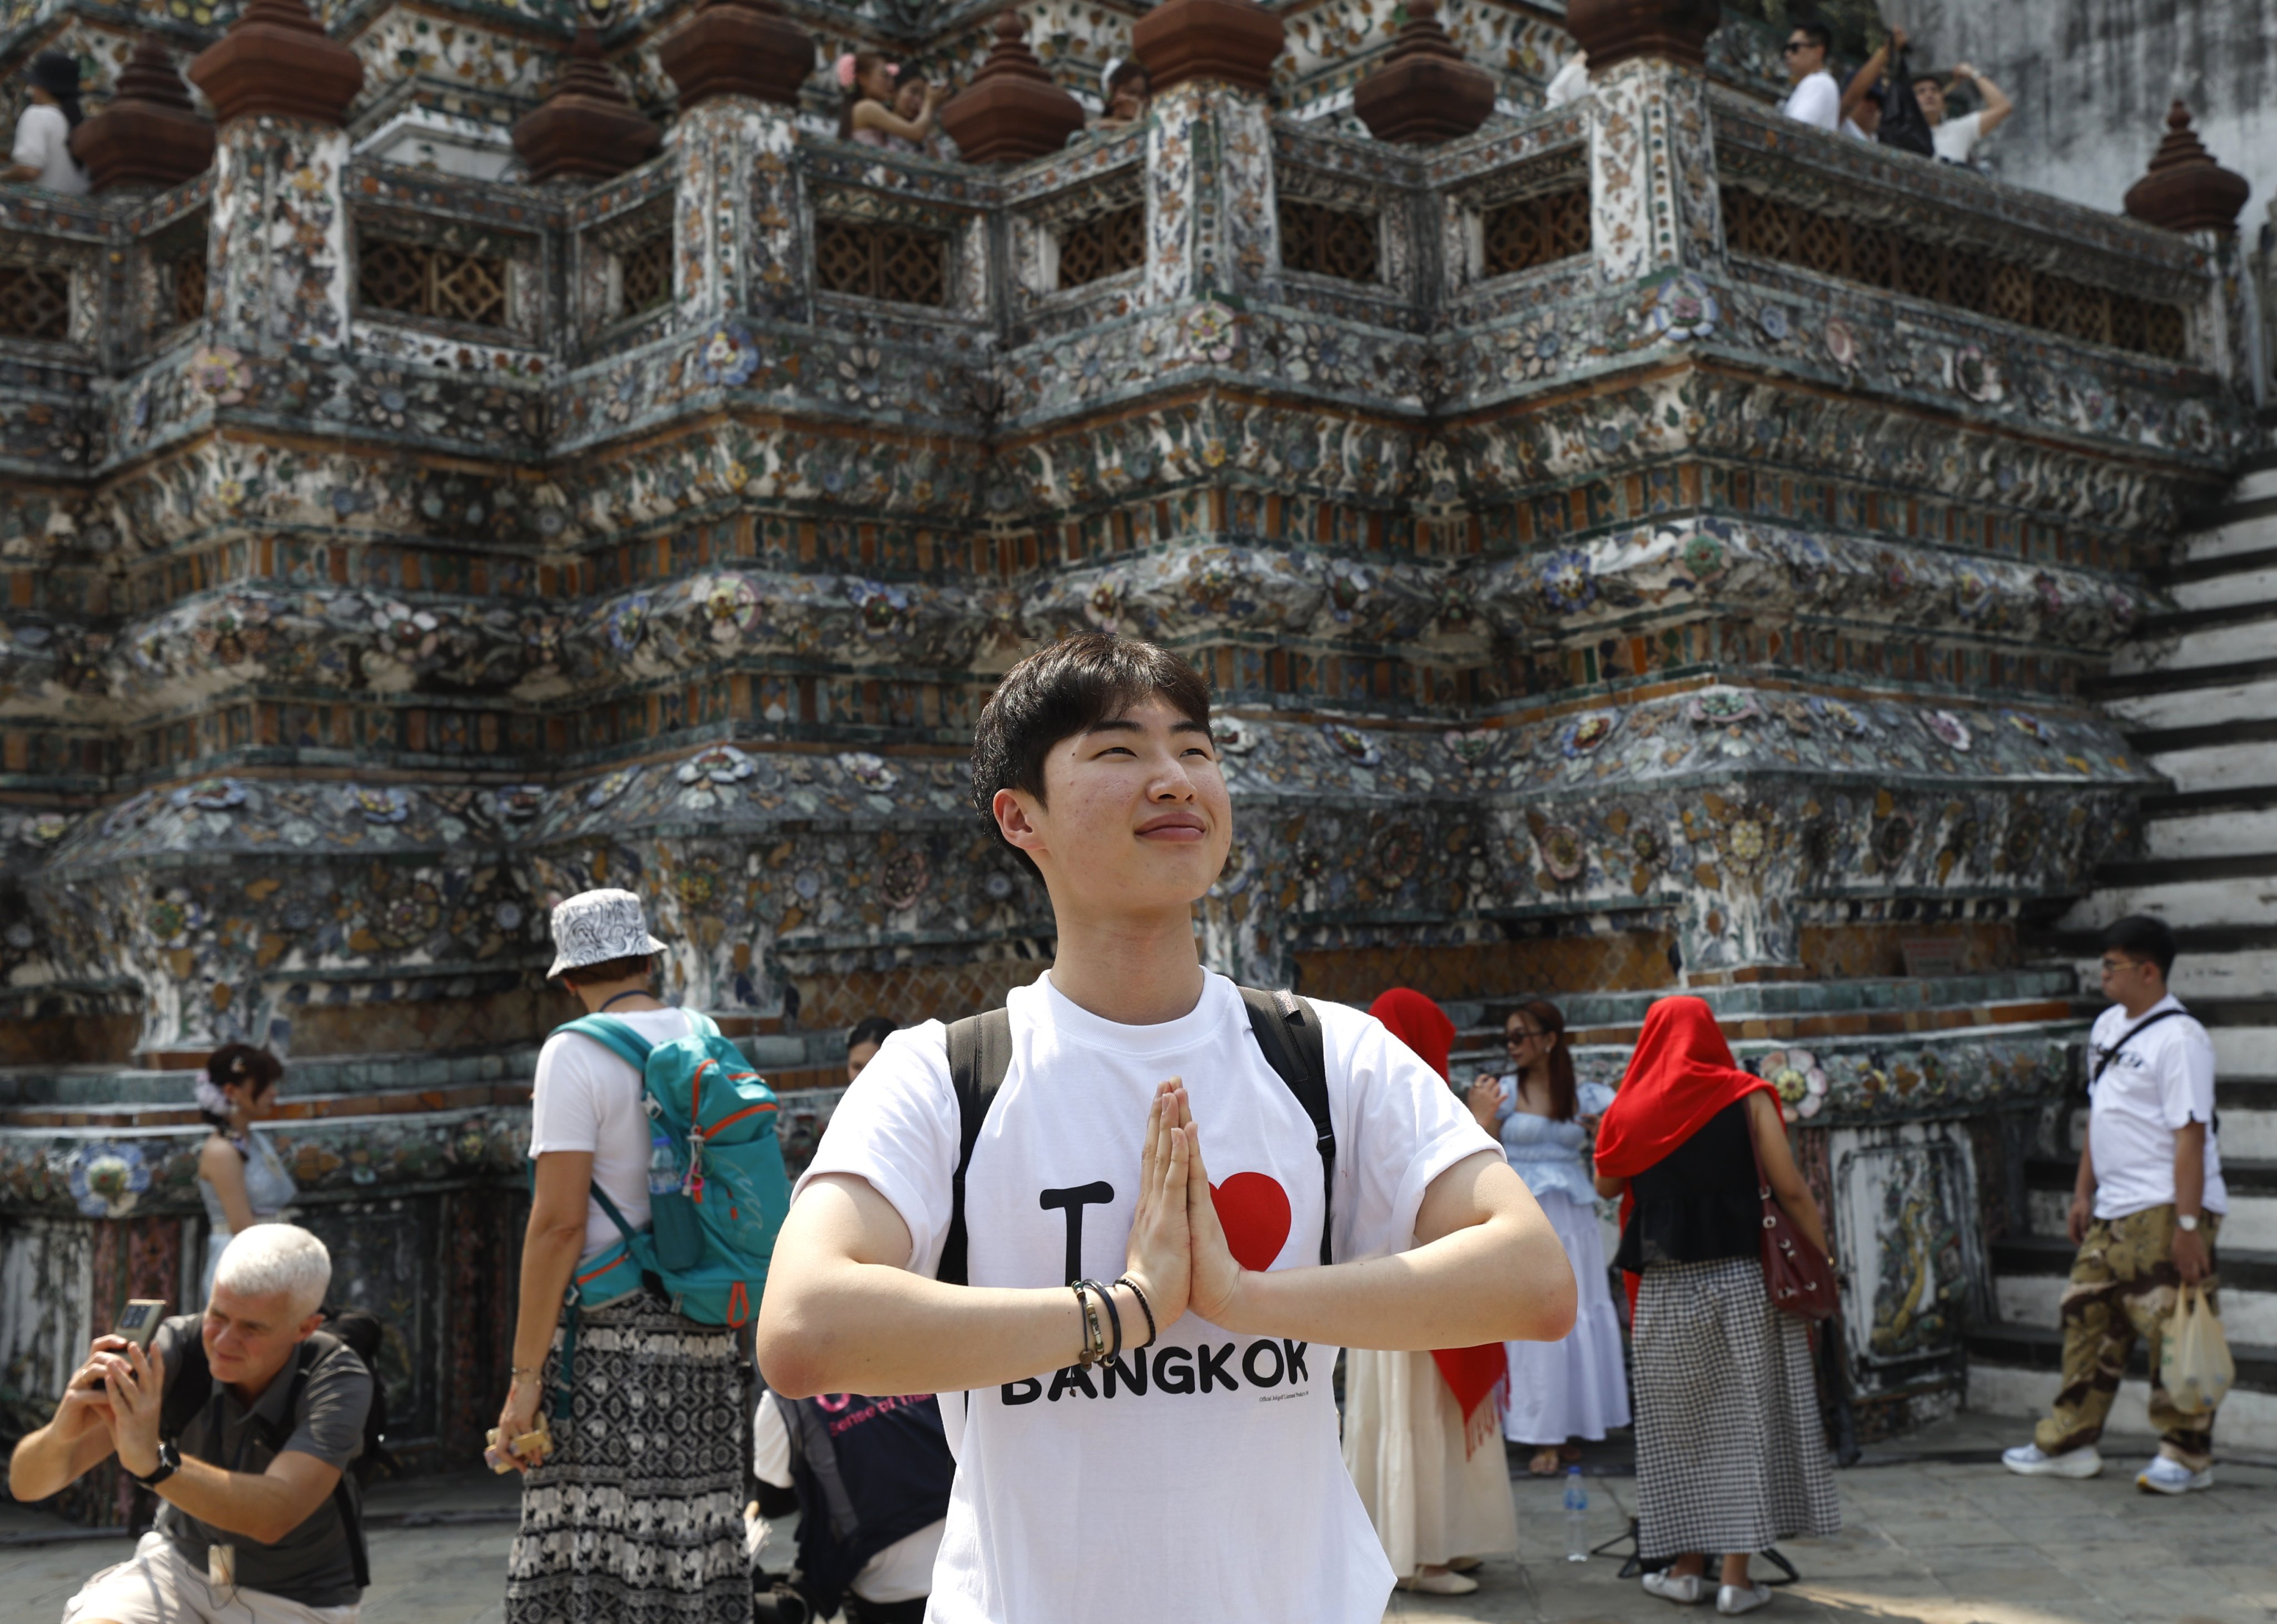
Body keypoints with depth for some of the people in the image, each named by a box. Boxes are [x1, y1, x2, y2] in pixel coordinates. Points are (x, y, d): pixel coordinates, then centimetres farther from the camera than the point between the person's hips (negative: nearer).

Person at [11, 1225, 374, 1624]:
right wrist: (60, 1433, -44)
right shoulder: (177, 1346, -19)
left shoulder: (340, 1381, -25)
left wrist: (154, 1463, -52)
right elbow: (27, 1482, -21)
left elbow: (274, 1515, -40)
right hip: (182, 1565, 3)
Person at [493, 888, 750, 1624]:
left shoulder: (576, 1054, -6)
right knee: (698, 1561, 9)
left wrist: (526, 1375, -11)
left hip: (609, 1338, -6)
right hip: (707, 1341, 6)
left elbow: (560, 1221, -13)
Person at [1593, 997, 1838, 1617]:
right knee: (1746, 1421, 4)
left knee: (1678, 1425, 12)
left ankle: (1686, 1566, 15)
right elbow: (1790, 1189, -6)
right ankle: (1737, 1577, 5)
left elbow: (1606, 1184, 13)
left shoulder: (1631, 1109, 0)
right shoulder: (1745, 1097, -3)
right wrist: (1825, 1256, 2)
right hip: (1741, 1279, -1)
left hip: (1665, 1288, 1)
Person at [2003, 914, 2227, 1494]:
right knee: (2087, 1317, 11)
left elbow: (2191, 1135, -18)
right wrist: (2083, 1193, 19)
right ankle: (2069, 1442, 20)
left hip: (2164, 1212, -9)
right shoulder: (2108, 1027, 14)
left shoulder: (2179, 1038, -14)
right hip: (2113, 1210, 9)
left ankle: (2187, 1456, 9)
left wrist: (2188, 1224, -21)